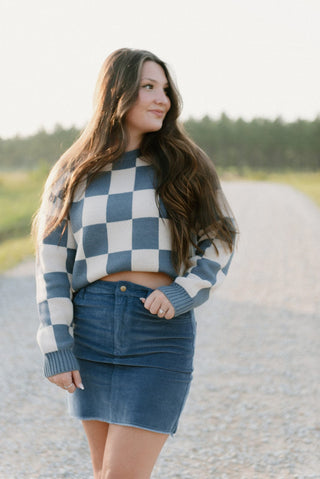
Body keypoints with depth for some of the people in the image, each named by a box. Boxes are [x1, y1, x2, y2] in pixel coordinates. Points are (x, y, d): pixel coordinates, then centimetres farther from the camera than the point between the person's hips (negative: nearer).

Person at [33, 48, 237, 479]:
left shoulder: (182, 165, 5)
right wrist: (56, 349, -2)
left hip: (162, 334, -2)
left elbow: (219, 241, 6)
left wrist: (183, 292, -12)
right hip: (92, 327, 2)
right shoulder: (73, 175, 7)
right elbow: (53, 264, 5)